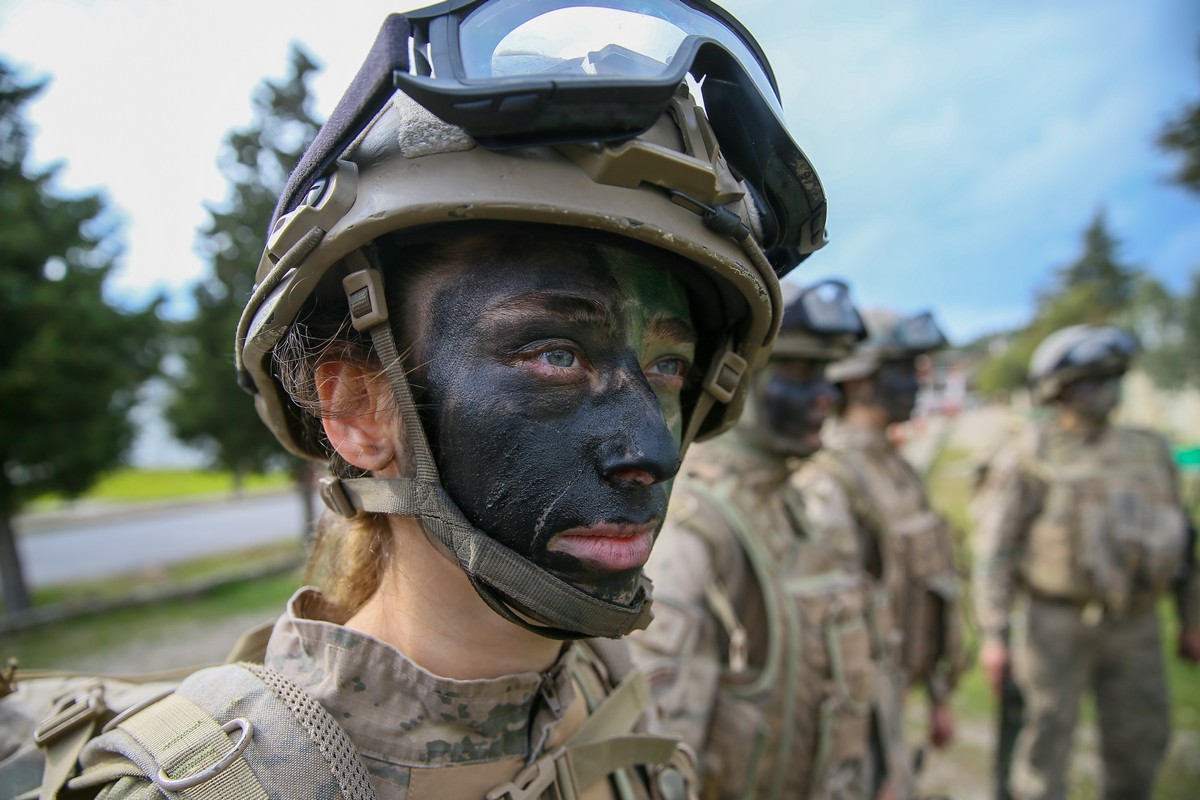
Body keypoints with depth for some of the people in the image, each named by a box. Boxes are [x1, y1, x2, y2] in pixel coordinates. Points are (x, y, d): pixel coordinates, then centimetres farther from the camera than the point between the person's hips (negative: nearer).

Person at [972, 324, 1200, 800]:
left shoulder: (1149, 452, 7)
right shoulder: (1028, 458, -9)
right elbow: (994, 550, -11)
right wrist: (993, 634, -15)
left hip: (1134, 624, 5)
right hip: (1055, 622, -5)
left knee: (1140, 743, 14)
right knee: (1046, 745, 3)